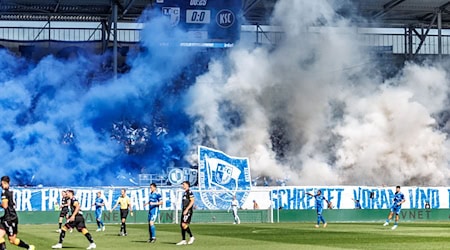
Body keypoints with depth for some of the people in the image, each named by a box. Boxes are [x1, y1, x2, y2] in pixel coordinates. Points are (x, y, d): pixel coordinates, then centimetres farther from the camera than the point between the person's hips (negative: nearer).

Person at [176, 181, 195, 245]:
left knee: (184, 224, -16)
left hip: (188, 211, -10)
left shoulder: (189, 192, -10)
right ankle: (183, 240, 9)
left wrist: (186, 209, -22)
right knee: (181, 225, 6)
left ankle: (191, 237, -3)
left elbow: (192, 201, -18)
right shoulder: (184, 192, 19)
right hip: (184, 211, 10)